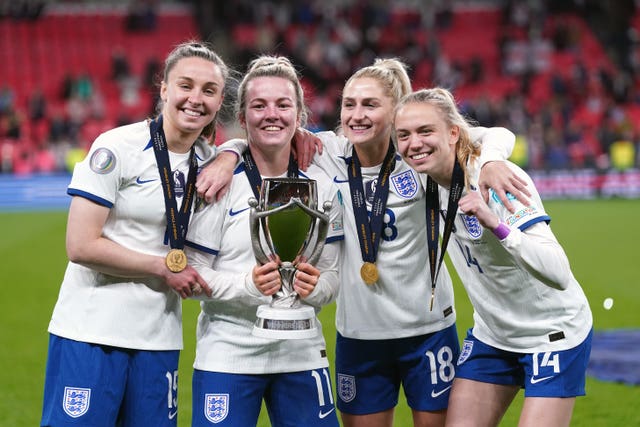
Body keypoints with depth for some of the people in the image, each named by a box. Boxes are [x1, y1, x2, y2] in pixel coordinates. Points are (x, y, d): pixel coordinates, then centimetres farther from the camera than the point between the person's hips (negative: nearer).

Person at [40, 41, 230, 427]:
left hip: (159, 338, 6)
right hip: (91, 332, -5)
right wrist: (165, 267, -11)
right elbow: (81, 246, -14)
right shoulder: (118, 147, -11)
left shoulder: (209, 160, 6)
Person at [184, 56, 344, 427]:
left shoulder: (322, 186, 5)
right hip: (228, 354, -3)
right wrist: (248, 285, -24)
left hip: (302, 353, 3)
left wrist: (314, 288, -16)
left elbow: (332, 276, 7)